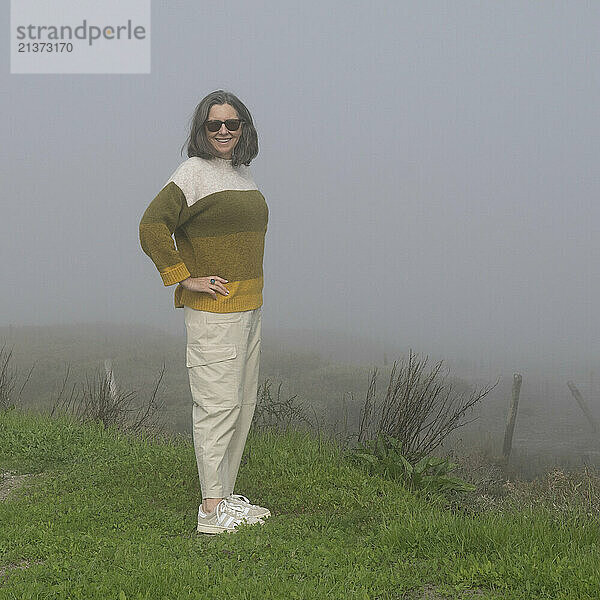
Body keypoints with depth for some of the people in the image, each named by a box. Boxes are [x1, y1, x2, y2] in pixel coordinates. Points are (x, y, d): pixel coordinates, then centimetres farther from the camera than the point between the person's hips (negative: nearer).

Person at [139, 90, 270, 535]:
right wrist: (186, 278, -18)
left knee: (244, 401, 13)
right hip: (213, 309, -9)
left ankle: (226, 494, 23)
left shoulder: (243, 173, 15)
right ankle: (211, 510, -2)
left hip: (248, 306, 9)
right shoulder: (194, 173, -11)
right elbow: (152, 227, -19)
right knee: (218, 402, -8)